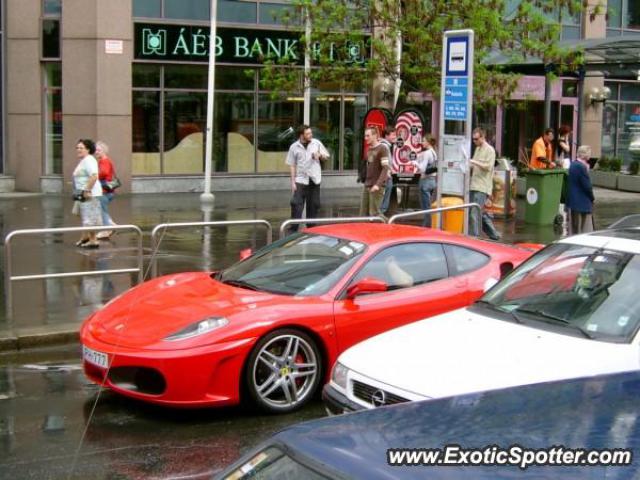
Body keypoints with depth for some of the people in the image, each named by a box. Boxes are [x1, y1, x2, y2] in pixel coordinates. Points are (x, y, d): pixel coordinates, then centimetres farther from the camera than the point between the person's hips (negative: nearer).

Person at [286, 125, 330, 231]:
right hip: (300, 180, -2)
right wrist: (293, 182, -4)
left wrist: (320, 155, -11)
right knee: (297, 205, -9)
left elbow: (326, 157, 13)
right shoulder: (294, 147, -2)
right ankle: (293, 230, -6)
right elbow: (292, 165, 0)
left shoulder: (316, 143, 3)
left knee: (313, 206, 9)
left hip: (314, 179, 3)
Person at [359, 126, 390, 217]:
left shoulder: (382, 148, -8)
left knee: (374, 213, -10)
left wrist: (378, 184, -23)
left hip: (377, 187, -8)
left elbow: (385, 168, -14)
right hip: (367, 186, 8)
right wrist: (366, 183, 15)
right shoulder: (369, 149, 17)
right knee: (363, 213, 5)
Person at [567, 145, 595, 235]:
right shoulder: (582, 167, -20)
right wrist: (592, 198, -3)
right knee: (586, 230, -4)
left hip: (572, 201, 9)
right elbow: (587, 186, -18)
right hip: (583, 204, -9)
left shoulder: (572, 165, 8)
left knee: (574, 229, 15)